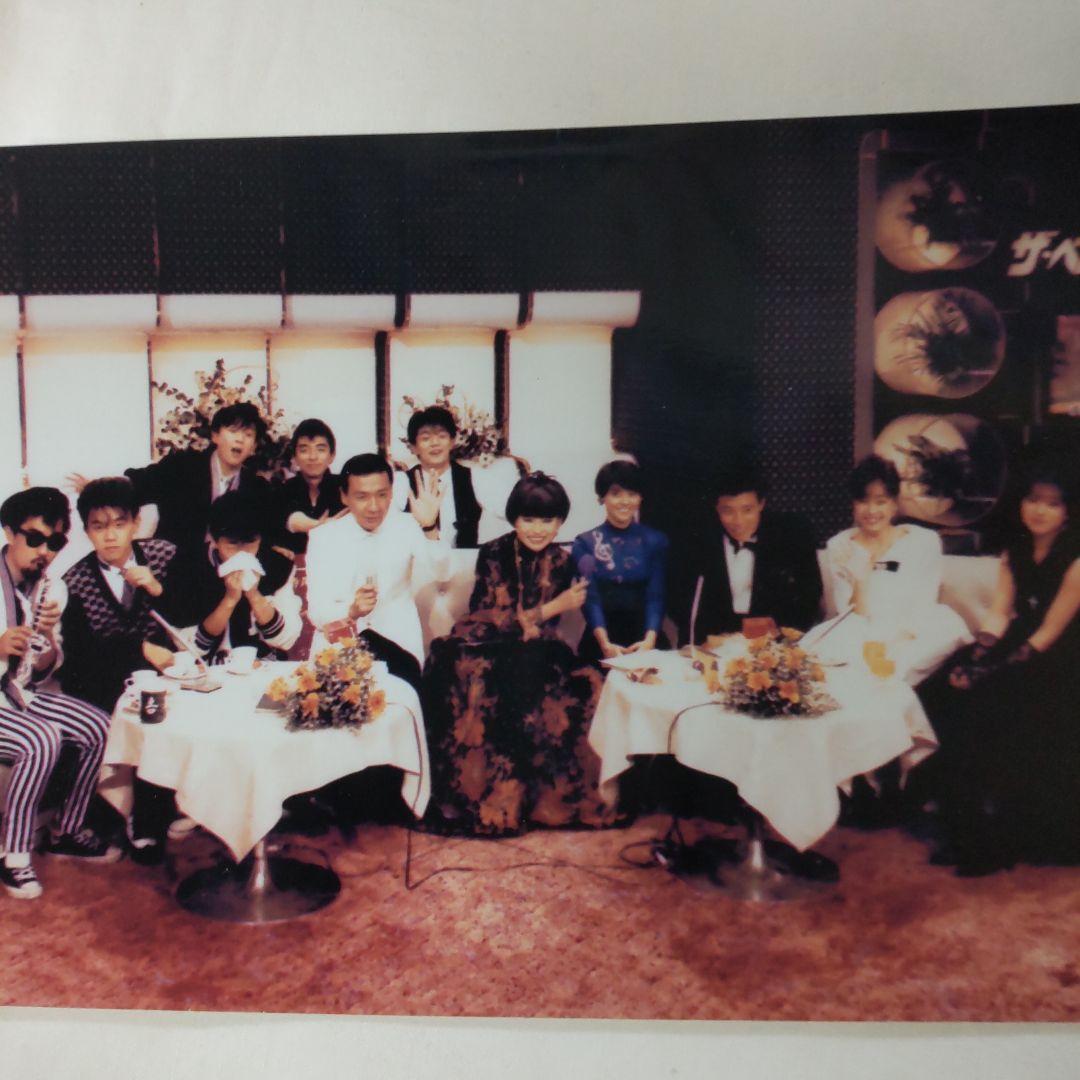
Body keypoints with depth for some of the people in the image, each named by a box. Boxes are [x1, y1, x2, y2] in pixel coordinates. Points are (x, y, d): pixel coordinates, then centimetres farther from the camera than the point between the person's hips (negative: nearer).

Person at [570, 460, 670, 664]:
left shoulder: (656, 541, 9)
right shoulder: (585, 544, 6)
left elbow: (656, 596, 0)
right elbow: (590, 598, -5)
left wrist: (650, 639, -19)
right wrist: (605, 644, -22)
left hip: (645, 638, 1)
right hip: (600, 641, -1)